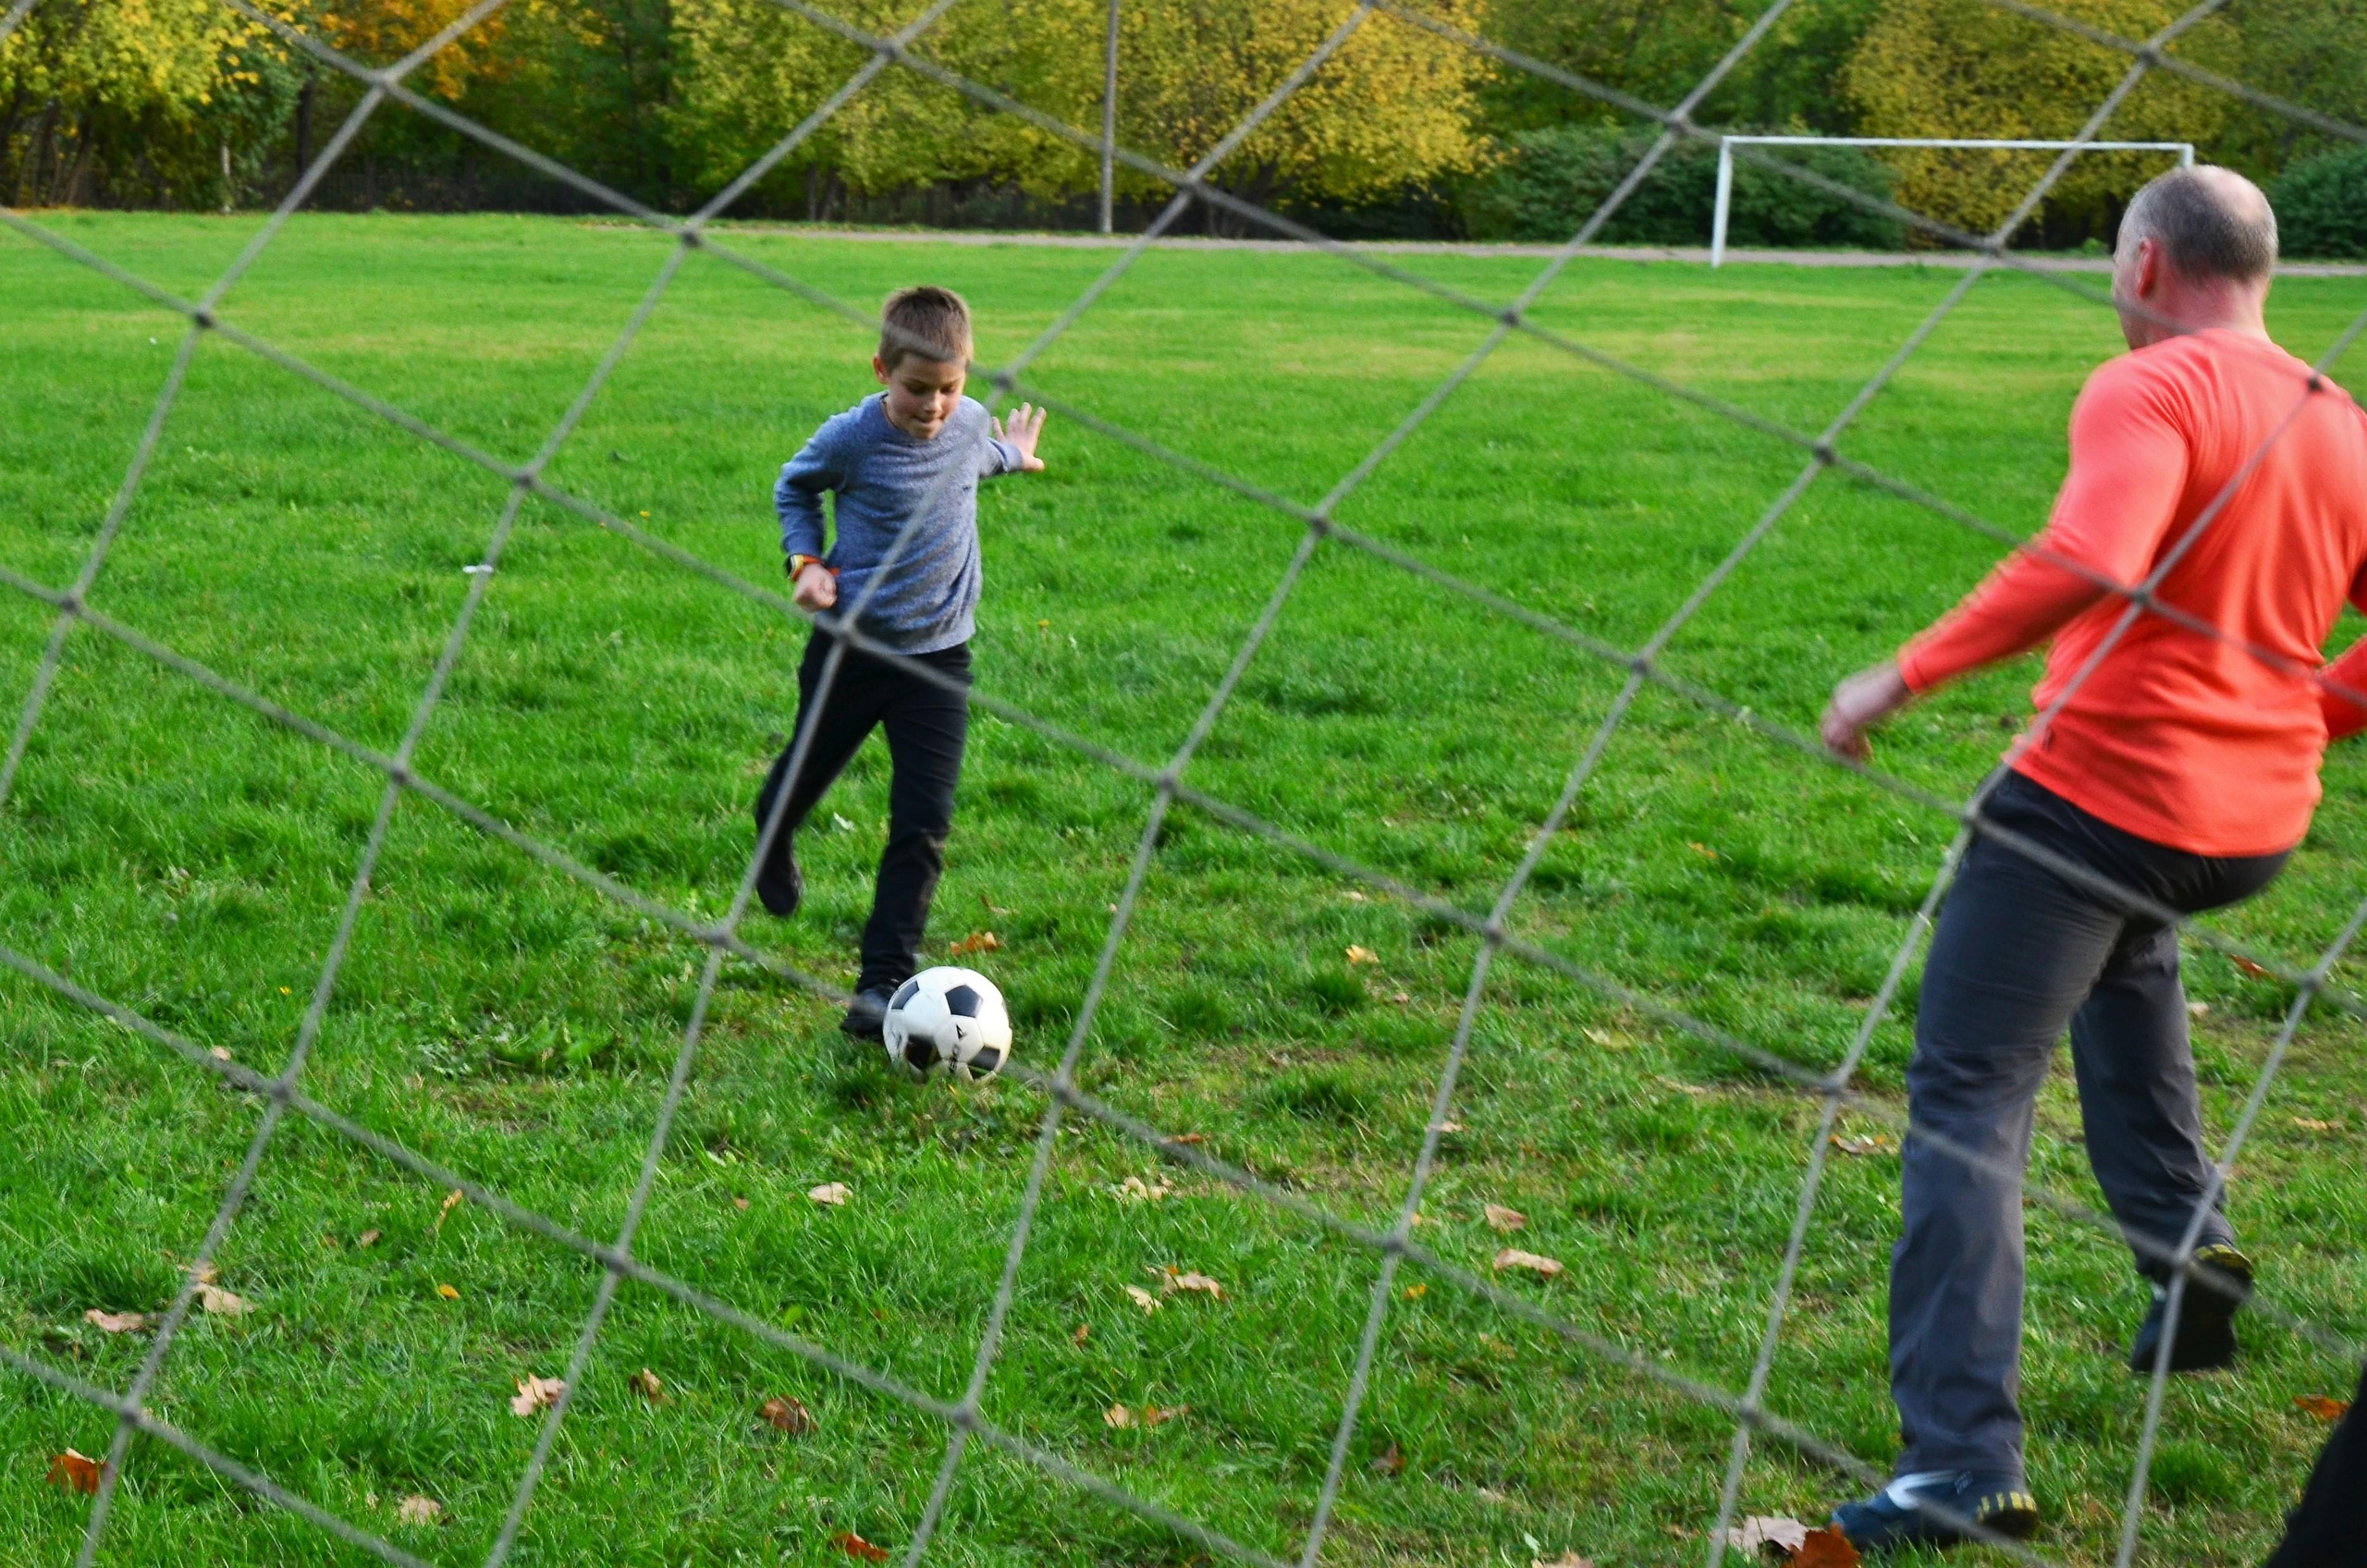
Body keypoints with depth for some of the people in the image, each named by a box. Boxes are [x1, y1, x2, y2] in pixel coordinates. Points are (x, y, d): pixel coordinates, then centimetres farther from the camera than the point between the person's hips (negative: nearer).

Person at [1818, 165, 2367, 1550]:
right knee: (2125, 938, 40)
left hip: (2100, 795, -8)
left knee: (1967, 1102, -3)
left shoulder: (2150, 391, -14)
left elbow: (2089, 559, -32)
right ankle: (2188, 1244, 30)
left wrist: (1905, 677, -26)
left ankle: (1964, 1463, -11)